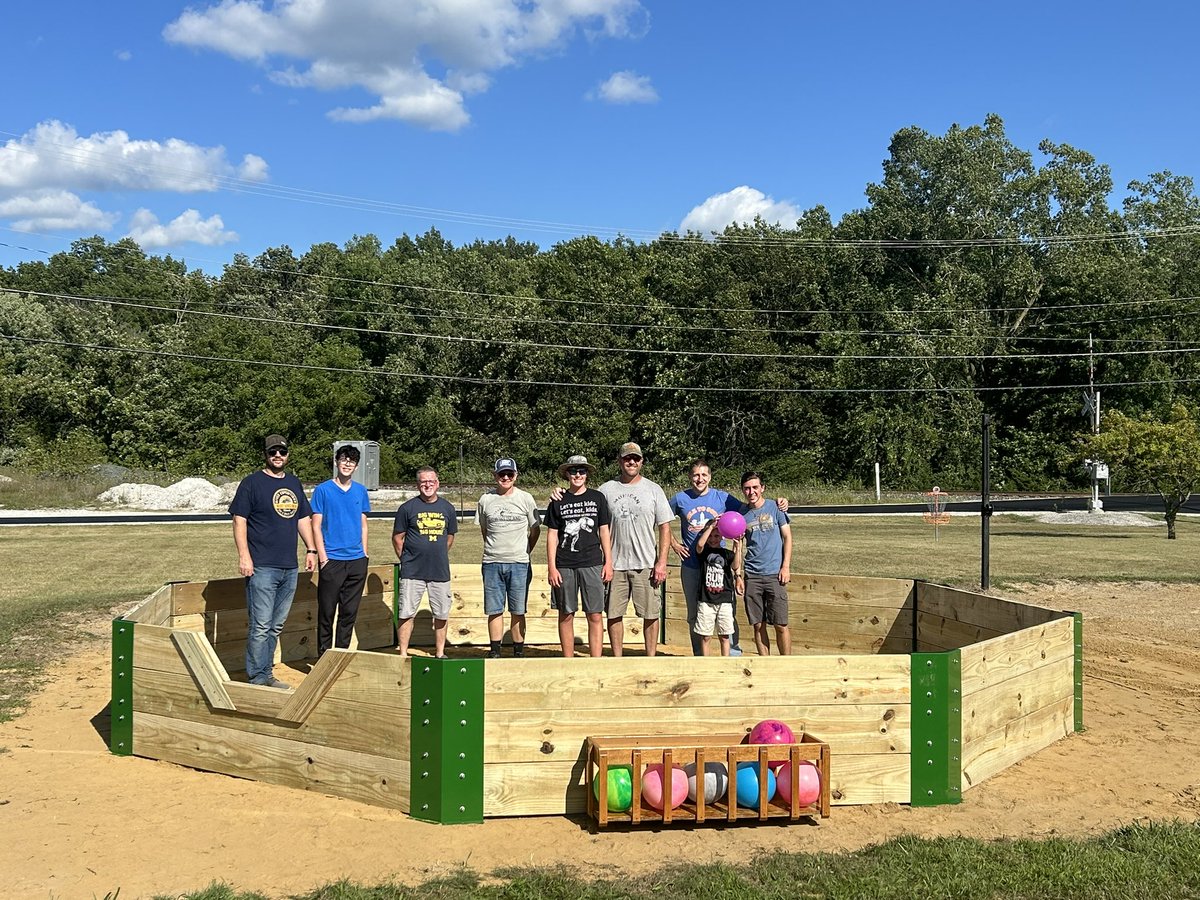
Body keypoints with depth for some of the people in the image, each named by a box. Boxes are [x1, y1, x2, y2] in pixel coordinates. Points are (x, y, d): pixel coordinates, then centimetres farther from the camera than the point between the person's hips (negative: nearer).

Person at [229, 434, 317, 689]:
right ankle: (257, 678, 1)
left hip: (290, 567, 6)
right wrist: (244, 555, -15)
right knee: (260, 626, -6)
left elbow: (303, 518, 22)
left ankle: (266, 674, 21)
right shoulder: (252, 483, -3)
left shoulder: (294, 483, 16)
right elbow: (239, 520, -8)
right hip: (262, 567, -6)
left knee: (276, 626, 12)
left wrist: (311, 549, 14)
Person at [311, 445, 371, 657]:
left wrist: (364, 553, 9)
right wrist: (322, 557, -10)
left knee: (349, 612, 9)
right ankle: (324, 656, 9)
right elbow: (316, 526, -4)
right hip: (332, 560, -4)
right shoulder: (323, 490, -2)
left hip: (357, 560, 4)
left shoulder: (360, 491, 11)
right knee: (327, 612, 1)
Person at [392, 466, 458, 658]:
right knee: (406, 613, -1)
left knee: (442, 614, 7)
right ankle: (403, 654, 8)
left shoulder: (447, 508, 7)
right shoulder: (407, 508, -2)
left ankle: (440, 653, 20)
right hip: (412, 572, -3)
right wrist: (406, 560, 6)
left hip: (440, 571, 3)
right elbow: (397, 537, 4)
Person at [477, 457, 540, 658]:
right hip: (492, 563, 1)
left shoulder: (526, 499, 2)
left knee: (517, 611, 2)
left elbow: (535, 530, 11)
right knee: (494, 610, 4)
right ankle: (494, 651, 11)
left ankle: (519, 651, 10)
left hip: (519, 563, -1)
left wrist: (524, 552, 10)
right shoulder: (485, 500, 6)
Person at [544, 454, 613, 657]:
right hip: (564, 566, 0)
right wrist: (551, 566, -1)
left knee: (595, 616, -2)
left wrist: (608, 562, 5)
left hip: (592, 564, 0)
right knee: (566, 615, 5)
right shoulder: (558, 501, 6)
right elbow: (552, 535, 6)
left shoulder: (597, 498, 8)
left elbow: (604, 531, 11)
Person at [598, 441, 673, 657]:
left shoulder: (653, 490, 5)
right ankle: (617, 660, 17)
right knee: (614, 614, 5)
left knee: (651, 614, 2)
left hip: (646, 564, -1)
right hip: (615, 564, 1)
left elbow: (665, 528, 3)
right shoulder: (606, 490, 6)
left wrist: (661, 562, -5)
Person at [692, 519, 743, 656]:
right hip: (705, 600, -1)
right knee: (705, 637, 3)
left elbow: (735, 566, -13)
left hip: (724, 601, 1)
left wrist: (738, 548, -23)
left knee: (724, 636, 6)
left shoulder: (727, 553, 6)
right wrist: (710, 526, -16)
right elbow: (699, 544, -20)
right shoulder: (703, 552, 3)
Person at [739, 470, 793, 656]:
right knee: (758, 625, 5)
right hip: (752, 576, 2)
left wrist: (786, 566, -5)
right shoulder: (741, 513, 8)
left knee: (781, 625, -4)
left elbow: (787, 537, 3)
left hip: (774, 574, -2)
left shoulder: (775, 507, 1)